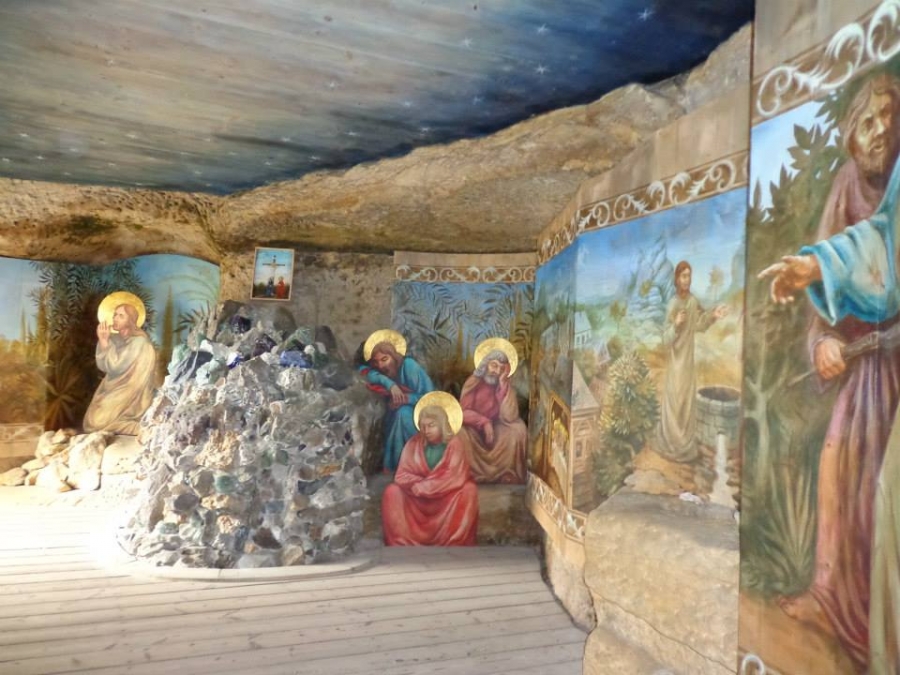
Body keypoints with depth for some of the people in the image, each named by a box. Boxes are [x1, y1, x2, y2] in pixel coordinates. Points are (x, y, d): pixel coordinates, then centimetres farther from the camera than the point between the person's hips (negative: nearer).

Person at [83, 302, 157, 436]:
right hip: (114, 389, 8)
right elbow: (103, 366, 2)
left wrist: (105, 342, -17)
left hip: (130, 394, -8)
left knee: (98, 421, -13)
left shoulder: (139, 341, -18)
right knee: (90, 419, 4)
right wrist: (102, 341, -8)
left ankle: (135, 427, -3)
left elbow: (115, 367, -20)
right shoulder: (115, 339, 6)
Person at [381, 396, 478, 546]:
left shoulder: (453, 444, -9)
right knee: (392, 492, -21)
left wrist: (423, 486, -20)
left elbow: (455, 478, -17)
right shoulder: (414, 443, -3)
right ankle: (403, 544, -18)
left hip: (447, 496, -2)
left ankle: (453, 544, -24)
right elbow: (402, 476, -5)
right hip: (417, 497, 2)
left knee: (469, 490, -29)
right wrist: (420, 485, -24)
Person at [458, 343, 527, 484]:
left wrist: (503, 384, -25)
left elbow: (509, 417, -23)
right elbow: (464, 412, -17)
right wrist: (484, 423, -31)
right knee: (461, 432, -33)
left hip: (496, 430, 2)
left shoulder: (505, 386, -9)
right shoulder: (473, 382, -11)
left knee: (518, 429, -25)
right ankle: (472, 474, -16)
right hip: (475, 429, -1)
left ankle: (508, 475, -12)